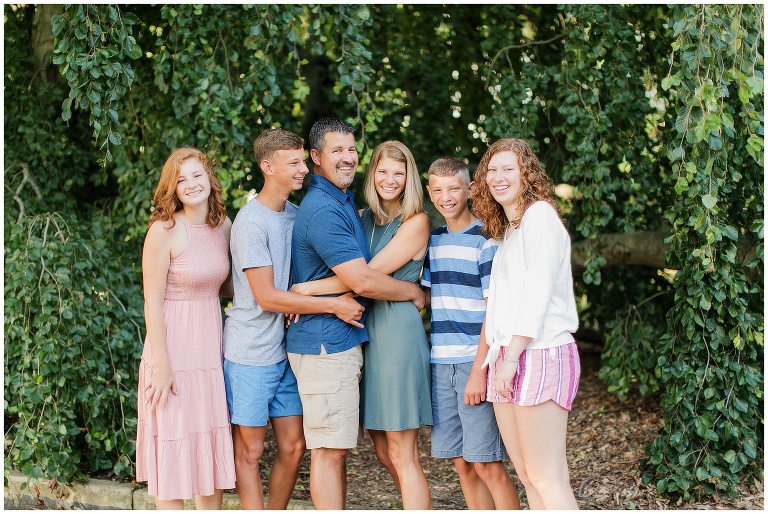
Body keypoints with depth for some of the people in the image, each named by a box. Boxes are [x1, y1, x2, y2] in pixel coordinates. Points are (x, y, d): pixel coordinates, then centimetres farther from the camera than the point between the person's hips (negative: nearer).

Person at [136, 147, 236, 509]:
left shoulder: (224, 225, 5)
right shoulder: (164, 230, -13)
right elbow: (152, 302, -13)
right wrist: (161, 366, -16)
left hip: (211, 345, 6)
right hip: (174, 347, -6)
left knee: (212, 449, 12)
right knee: (173, 447, 3)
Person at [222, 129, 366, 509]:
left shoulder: (296, 213, 10)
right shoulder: (251, 221, -15)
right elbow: (267, 297, -18)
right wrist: (334, 305, -17)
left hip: (285, 349, 7)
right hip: (251, 352, -7)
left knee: (293, 446, 9)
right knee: (249, 450, 2)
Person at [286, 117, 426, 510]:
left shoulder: (345, 201, 16)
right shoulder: (322, 210, -17)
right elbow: (362, 281, -21)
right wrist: (413, 292, -6)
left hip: (345, 341, 10)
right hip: (325, 342, -10)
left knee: (337, 447, 14)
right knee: (328, 449, -5)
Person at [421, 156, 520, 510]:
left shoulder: (485, 239, -6)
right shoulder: (432, 239, 14)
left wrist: (479, 370, -15)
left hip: (475, 362, -6)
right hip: (441, 364, 6)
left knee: (486, 464, -7)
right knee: (462, 464, 9)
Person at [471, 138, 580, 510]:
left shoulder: (540, 215, -6)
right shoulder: (506, 228, 22)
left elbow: (538, 292, -14)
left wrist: (512, 356, -16)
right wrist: (498, 355, 12)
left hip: (539, 354, -9)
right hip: (507, 356, 9)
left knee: (546, 479, -10)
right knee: (526, 475, 8)